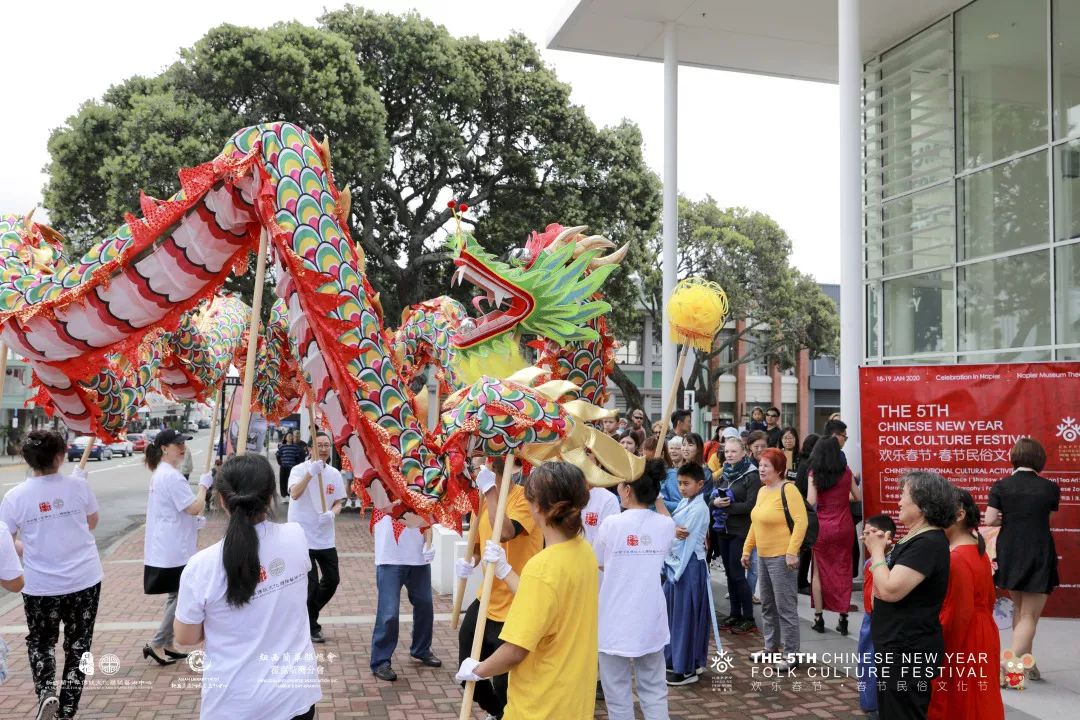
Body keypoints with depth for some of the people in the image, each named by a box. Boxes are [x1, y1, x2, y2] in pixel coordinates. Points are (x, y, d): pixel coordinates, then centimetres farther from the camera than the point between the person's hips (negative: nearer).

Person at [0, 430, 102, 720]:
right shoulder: (78, 485, -9)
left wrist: (27, 550, 14)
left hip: (41, 586, 0)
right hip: (85, 580, 1)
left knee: (40, 643, 21)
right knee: (77, 645, 15)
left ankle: (46, 693, -1)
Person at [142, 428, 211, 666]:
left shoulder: (161, 473, 14)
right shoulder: (171, 476, -20)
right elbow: (195, 507, -21)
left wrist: (194, 521, 12)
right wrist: (204, 484, -9)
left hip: (167, 547, 11)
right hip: (173, 549, -11)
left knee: (176, 596, 17)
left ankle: (166, 644, 24)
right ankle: (156, 644, 6)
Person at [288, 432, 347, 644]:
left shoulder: (334, 474, 6)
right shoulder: (300, 470, -11)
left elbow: (338, 503, 9)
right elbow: (295, 494, -29)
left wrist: (332, 513, -14)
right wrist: (311, 472, -43)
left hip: (325, 538, 6)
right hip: (302, 537, -6)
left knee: (332, 580, 11)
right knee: (310, 583, -3)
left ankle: (308, 616, 32)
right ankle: (309, 626, 16)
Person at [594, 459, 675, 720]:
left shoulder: (611, 524, -14)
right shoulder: (666, 525, -5)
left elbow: (599, 564, 0)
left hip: (616, 621, -3)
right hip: (651, 620, 4)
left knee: (618, 693, 8)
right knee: (654, 690, 15)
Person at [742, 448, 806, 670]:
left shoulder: (787, 489, -13)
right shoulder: (762, 491, 12)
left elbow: (801, 521, -20)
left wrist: (792, 552, -25)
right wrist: (747, 549, 18)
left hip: (781, 557, -9)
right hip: (763, 556, 9)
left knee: (785, 606, -3)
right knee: (767, 605, 17)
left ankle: (791, 655, 6)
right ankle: (771, 647, 30)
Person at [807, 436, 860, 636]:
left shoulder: (814, 473, -6)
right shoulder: (846, 472, 0)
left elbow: (811, 501, -13)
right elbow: (859, 497, 7)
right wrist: (855, 486, 24)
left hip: (822, 527, -2)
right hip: (844, 526, 2)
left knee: (819, 571, 9)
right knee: (843, 571, 9)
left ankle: (819, 618, 11)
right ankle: (843, 619, 9)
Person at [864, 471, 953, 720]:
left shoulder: (929, 543, -21)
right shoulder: (916, 538, 12)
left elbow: (890, 590, -27)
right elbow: (886, 586, 18)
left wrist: (876, 551, -15)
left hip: (908, 651, -10)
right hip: (898, 646, 10)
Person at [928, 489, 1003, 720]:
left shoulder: (956, 558, -24)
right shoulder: (978, 550, 7)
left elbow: (956, 613, -23)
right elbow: (989, 598, 15)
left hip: (962, 641, -10)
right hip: (980, 635, 10)